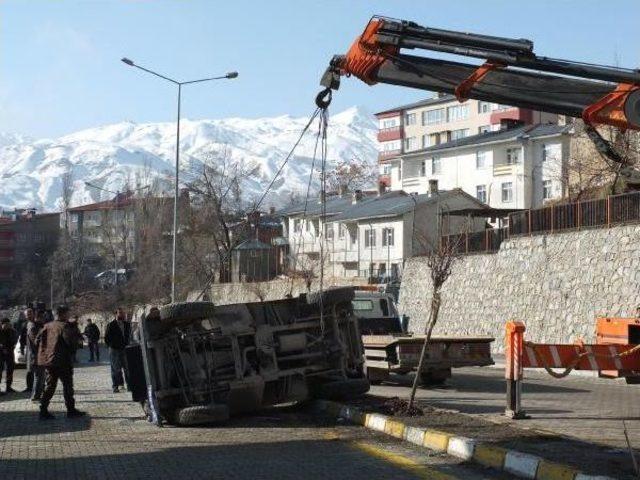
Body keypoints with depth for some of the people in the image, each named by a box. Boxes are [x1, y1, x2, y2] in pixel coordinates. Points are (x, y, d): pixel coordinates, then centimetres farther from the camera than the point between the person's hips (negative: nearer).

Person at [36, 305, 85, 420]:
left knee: (49, 386, 11)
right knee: (67, 385, 5)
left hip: (47, 360, 7)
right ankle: (71, 410, 10)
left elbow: (37, 340, 11)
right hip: (62, 361, -7)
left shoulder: (47, 326, 10)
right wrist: (75, 332, -5)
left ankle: (43, 410, 5)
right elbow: (71, 341, -22)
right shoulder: (65, 326, -13)